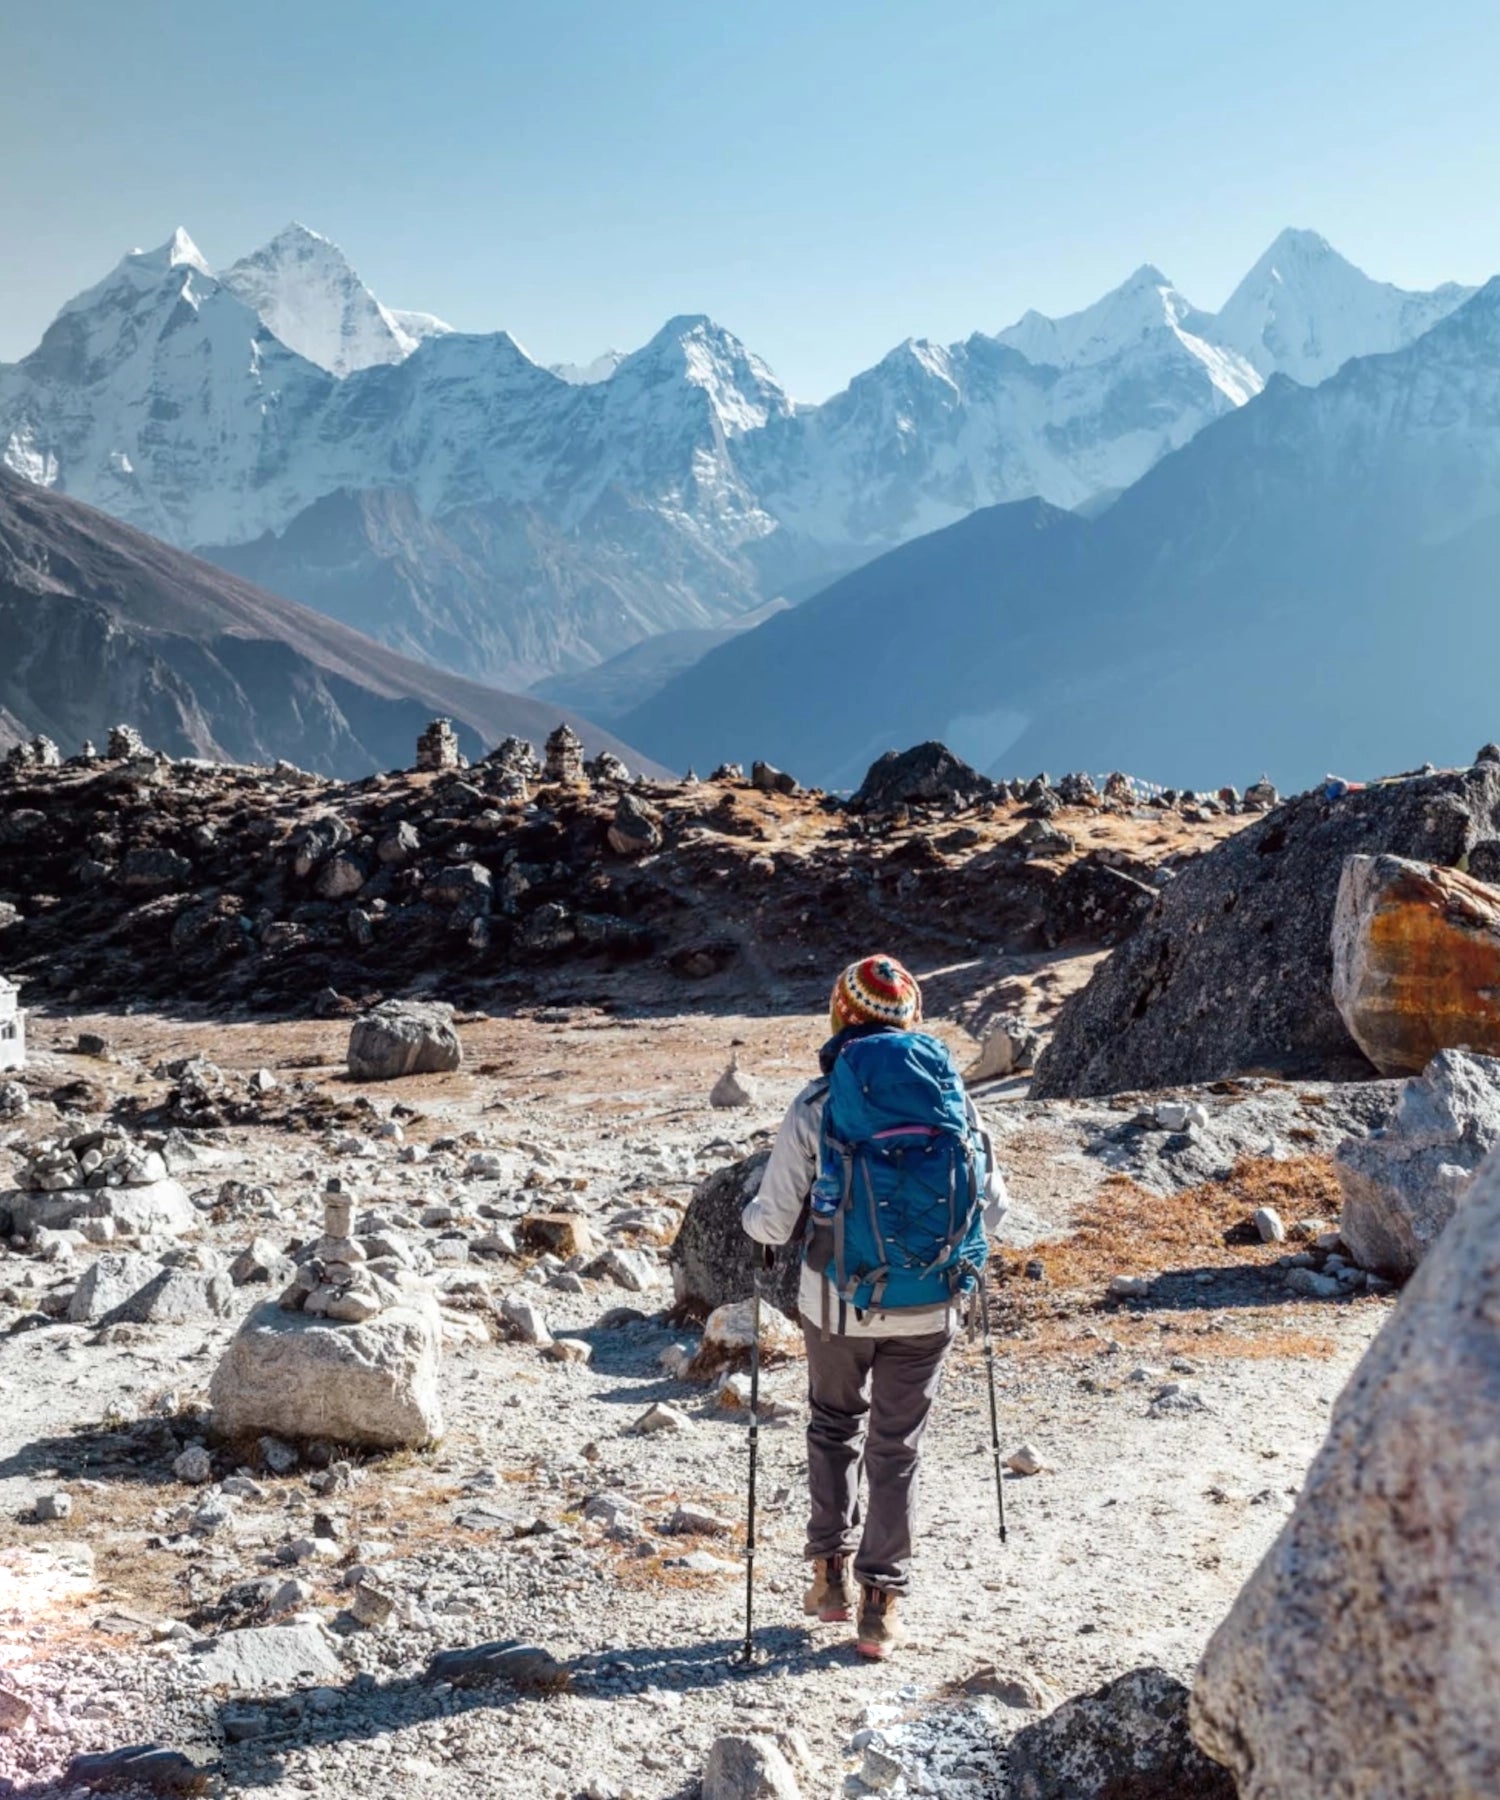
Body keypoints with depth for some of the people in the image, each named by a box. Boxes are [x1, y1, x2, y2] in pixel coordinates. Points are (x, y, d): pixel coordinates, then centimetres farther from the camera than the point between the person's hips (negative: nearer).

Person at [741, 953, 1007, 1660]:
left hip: (838, 1303, -1)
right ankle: (882, 1603, 16)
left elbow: (773, 1223, -9)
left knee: (835, 1424, 24)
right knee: (896, 1448, 14)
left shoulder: (817, 1105, -11)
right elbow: (992, 1206, 2)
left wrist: (751, 1214, 14)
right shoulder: (952, 1096, -4)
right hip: (929, 1308, 1)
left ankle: (832, 1571, 21)